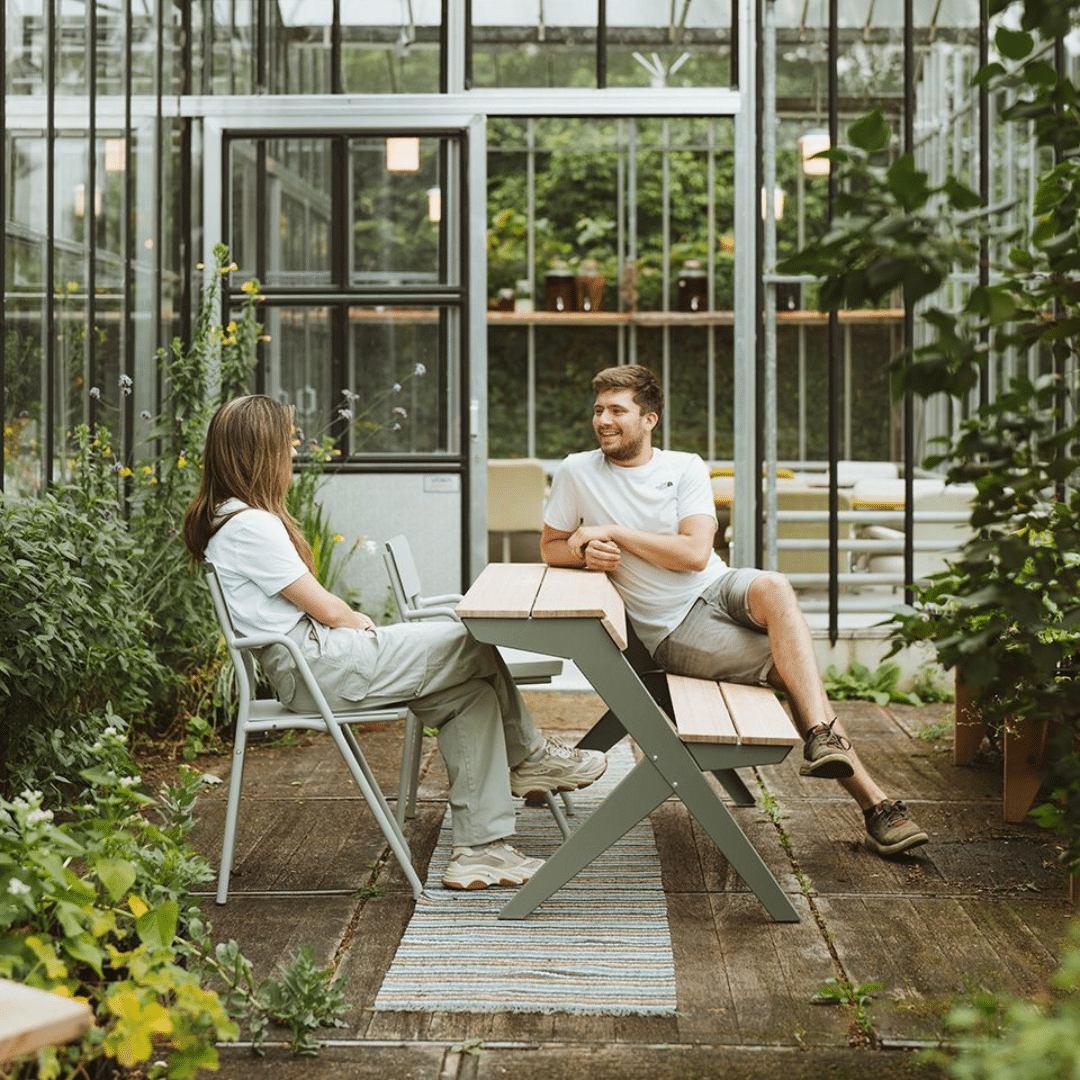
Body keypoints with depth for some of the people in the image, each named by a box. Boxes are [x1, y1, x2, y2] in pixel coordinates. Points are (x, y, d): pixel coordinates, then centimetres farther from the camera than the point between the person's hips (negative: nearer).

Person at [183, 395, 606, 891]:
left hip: (308, 659, 11)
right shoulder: (249, 526, -18)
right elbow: (325, 609, -13)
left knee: (472, 695, 2)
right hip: (315, 667, -11)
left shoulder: (233, 517, 16)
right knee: (473, 647, -6)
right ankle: (528, 756, 20)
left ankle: (480, 847, 1)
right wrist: (360, 624, 6)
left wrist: (352, 621, 6)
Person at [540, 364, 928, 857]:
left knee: (774, 587, -36)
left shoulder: (686, 467, 1)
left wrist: (614, 532, -14)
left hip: (719, 588, 2)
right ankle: (874, 802, -26)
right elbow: (551, 548, 11)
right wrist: (584, 549, -13)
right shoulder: (576, 473, 0)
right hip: (674, 632, -2)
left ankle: (821, 738, -42)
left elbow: (695, 553, -10)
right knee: (792, 665, -25)